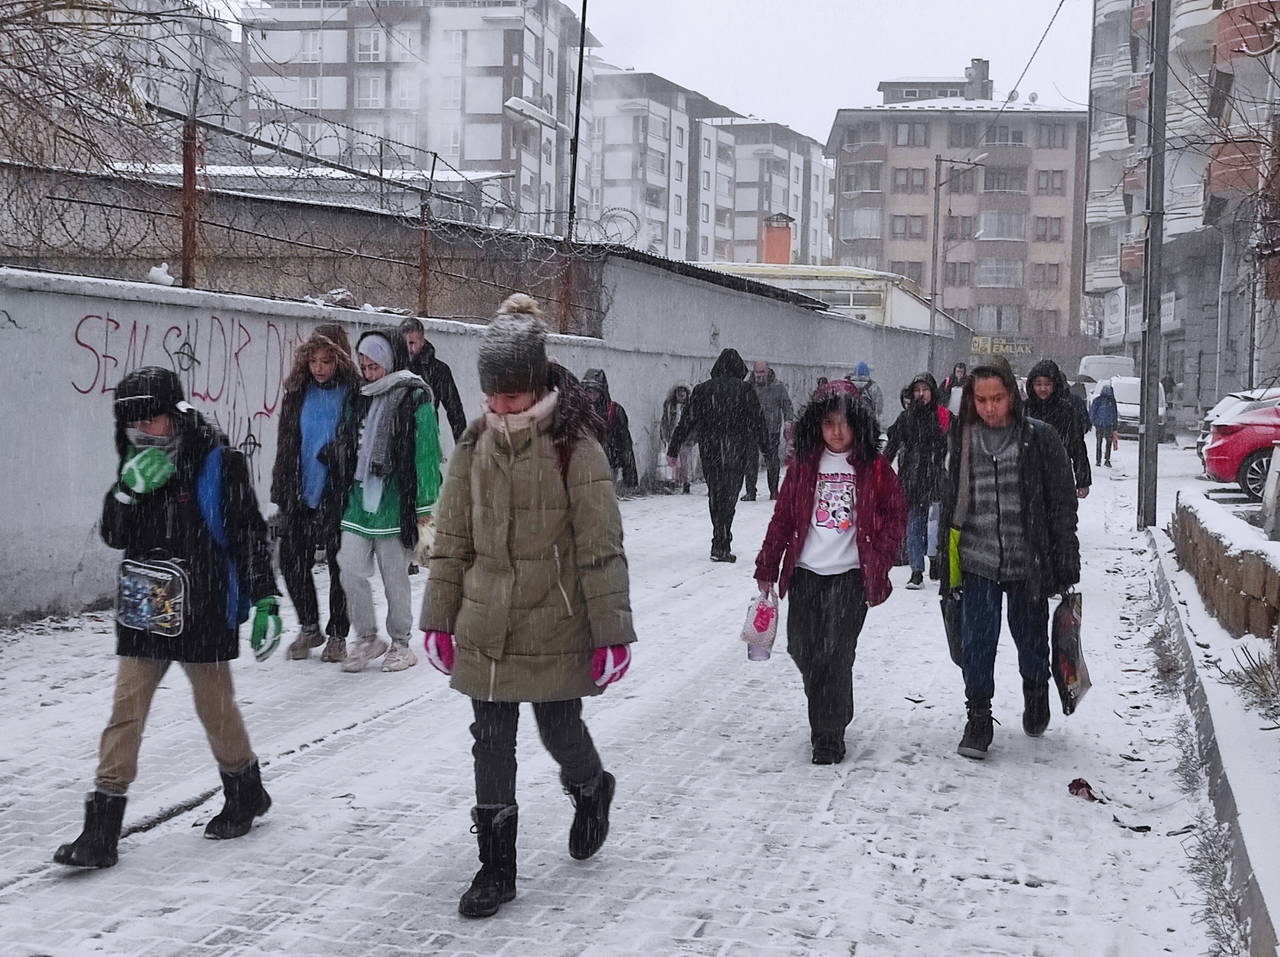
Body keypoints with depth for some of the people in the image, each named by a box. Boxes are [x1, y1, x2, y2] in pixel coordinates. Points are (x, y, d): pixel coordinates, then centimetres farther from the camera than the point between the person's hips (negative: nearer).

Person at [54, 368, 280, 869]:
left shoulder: (219, 464, -8)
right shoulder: (136, 467, 8)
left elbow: (250, 536, -6)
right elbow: (113, 536, 3)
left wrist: (266, 598, -8)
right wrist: (129, 491, -14)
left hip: (204, 613, -4)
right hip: (143, 610, 5)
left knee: (216, 706, 9)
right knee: (125, 713, 0)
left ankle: (245, 792, 34)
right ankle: (102, 830, 0)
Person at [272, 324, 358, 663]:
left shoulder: (353, 393, -8)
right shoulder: (298, 392, 6)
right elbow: (285, 445, 12)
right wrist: (281, 492, 8)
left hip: (338, 495, -4)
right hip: (300, 494, 4)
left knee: (340, 565, 5)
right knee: (291, 559, 5)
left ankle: (337, 634, 20)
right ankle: (309, 627, 24)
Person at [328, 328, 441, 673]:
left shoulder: (415, 399, -5)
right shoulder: (359, 399, 13)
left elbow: (426, 454, -8)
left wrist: (425, 508, -11)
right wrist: (344, 487, 15)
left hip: (395, 503, -5)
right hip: (358, 500, 5)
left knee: (395, 578, 4)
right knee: (351, 569, -3)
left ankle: (400, 643, 19)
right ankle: (367, 639, 13)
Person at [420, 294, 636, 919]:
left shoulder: (574, 446, -12)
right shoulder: (475, 444, 1)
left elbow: (601, 548, -11)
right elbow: (451, 539, 7)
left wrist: (611, 632, -12)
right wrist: (439, 620, 7)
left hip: (554, 628, -4)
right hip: (485, 628, 4)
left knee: (559, 729, 12)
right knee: (491, 744, 7)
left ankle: (591, 790, 45)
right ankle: (496, 867, 18)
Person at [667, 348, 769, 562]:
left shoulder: (702, 389, 3)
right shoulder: (745, 390, -3)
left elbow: (687, 422, 3)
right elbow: (757, 421, 0)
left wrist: (673, 449, 6)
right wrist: (765, 448, 11)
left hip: (709, 450, 2)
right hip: (736, 452, -2)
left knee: (714, 494, 15)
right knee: (728, 496, -1)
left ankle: (720, 540, 23)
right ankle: (721, 546, -8)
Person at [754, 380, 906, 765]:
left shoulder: (874, 467, 0)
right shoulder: (804, 465, 6)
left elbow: (896, 515, 4)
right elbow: (782, 518, 9)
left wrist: (879, 560, -5)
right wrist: (767, 567, 9)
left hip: (850, 574, -3)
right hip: (805, 573, 3)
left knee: (836, 655, -8)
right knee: (802, 650, 7)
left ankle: (829, 737, 2)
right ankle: (831, 713, 32)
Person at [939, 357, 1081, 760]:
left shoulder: (1039, 438, -7)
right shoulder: (964, 439, 3)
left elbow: (1063, 501, -3)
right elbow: (951, 499, 12)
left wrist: (1066, 559, -5)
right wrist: (947, 560, 14)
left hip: (1028, 560, -1)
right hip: (977, 560, 2)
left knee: (1031, 635, 15)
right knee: (977, 640, -1)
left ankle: (1035, 693, 42)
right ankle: (978, 718, 12)